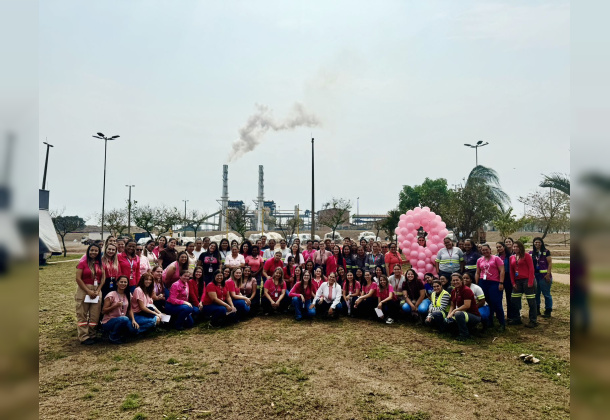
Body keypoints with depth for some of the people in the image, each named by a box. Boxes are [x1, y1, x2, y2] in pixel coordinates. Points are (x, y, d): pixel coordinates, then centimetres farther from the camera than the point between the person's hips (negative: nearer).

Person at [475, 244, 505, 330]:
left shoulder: (496, 258, 1)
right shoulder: (479, 260, 13)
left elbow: (502, 271, -5)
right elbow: (477, 273, 16)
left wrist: (501, 283, -12)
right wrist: (476, 284, 9)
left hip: (494, 283, -4)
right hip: (483, 283, 4)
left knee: (496, 304, -8)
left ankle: (502, 324, 4)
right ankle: (489, 322, 20)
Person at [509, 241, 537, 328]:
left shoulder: (526, 255, -4)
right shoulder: (512, 257, 12)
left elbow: (531, 269, -8)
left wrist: (530, 282, -15)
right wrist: (513, 283, 6)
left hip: (527, 280, -6)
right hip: (517, 281, 6)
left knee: (531, 301, -1)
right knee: (514, 300, 8)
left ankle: (533, 321, 8)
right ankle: (517, 319, 20)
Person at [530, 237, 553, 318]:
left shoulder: (546, 252, -2)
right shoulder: (531, 253, 10)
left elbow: (550, 263, -6)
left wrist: (548, 274, -14)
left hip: (544, 276, -5)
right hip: (534, 276, 5)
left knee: (546, 294, 0)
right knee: (536, 294, 13)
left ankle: (548, 311, 8)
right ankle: (537, 310, 24)